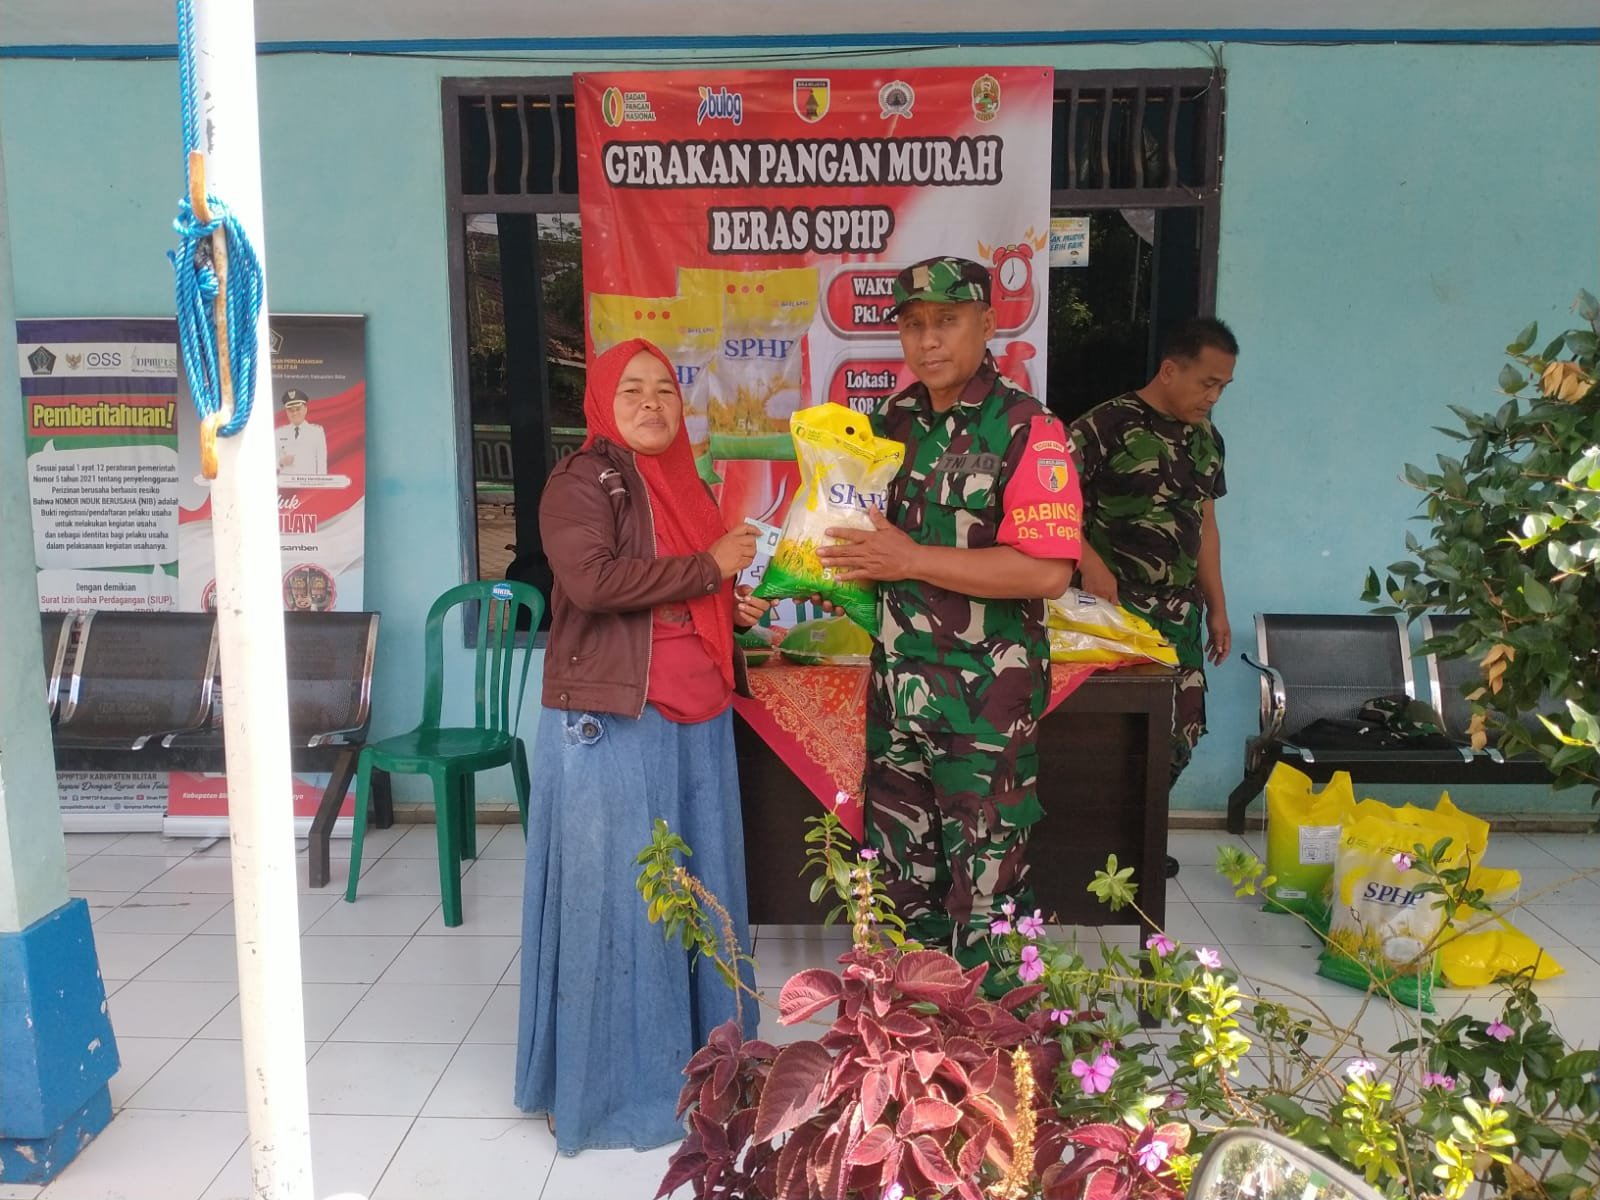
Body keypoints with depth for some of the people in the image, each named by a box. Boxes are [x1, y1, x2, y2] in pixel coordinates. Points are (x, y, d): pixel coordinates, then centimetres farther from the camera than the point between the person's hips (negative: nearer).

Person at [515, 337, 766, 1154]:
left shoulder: (684, 485, 16)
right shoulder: (581, 481, -8)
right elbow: (593, 580, -25)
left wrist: (735, 609, 7)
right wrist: (709, 567, -17)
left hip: (698, 721, 8)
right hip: (611, 725, -8)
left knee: (698, 890, 13)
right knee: (612, 898, 0)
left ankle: (697, 1060, 29)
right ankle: (602, 1085, 16)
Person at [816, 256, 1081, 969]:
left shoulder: (1026, 430, -12)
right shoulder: (890, 422, 8)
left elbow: (1047, 571, -22)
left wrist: (911, 561, -22)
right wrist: (843, 569, 0)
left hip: (987, 696, -6)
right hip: (897, 686, 7)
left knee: (985, 883, 5)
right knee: (901, 869, 17)